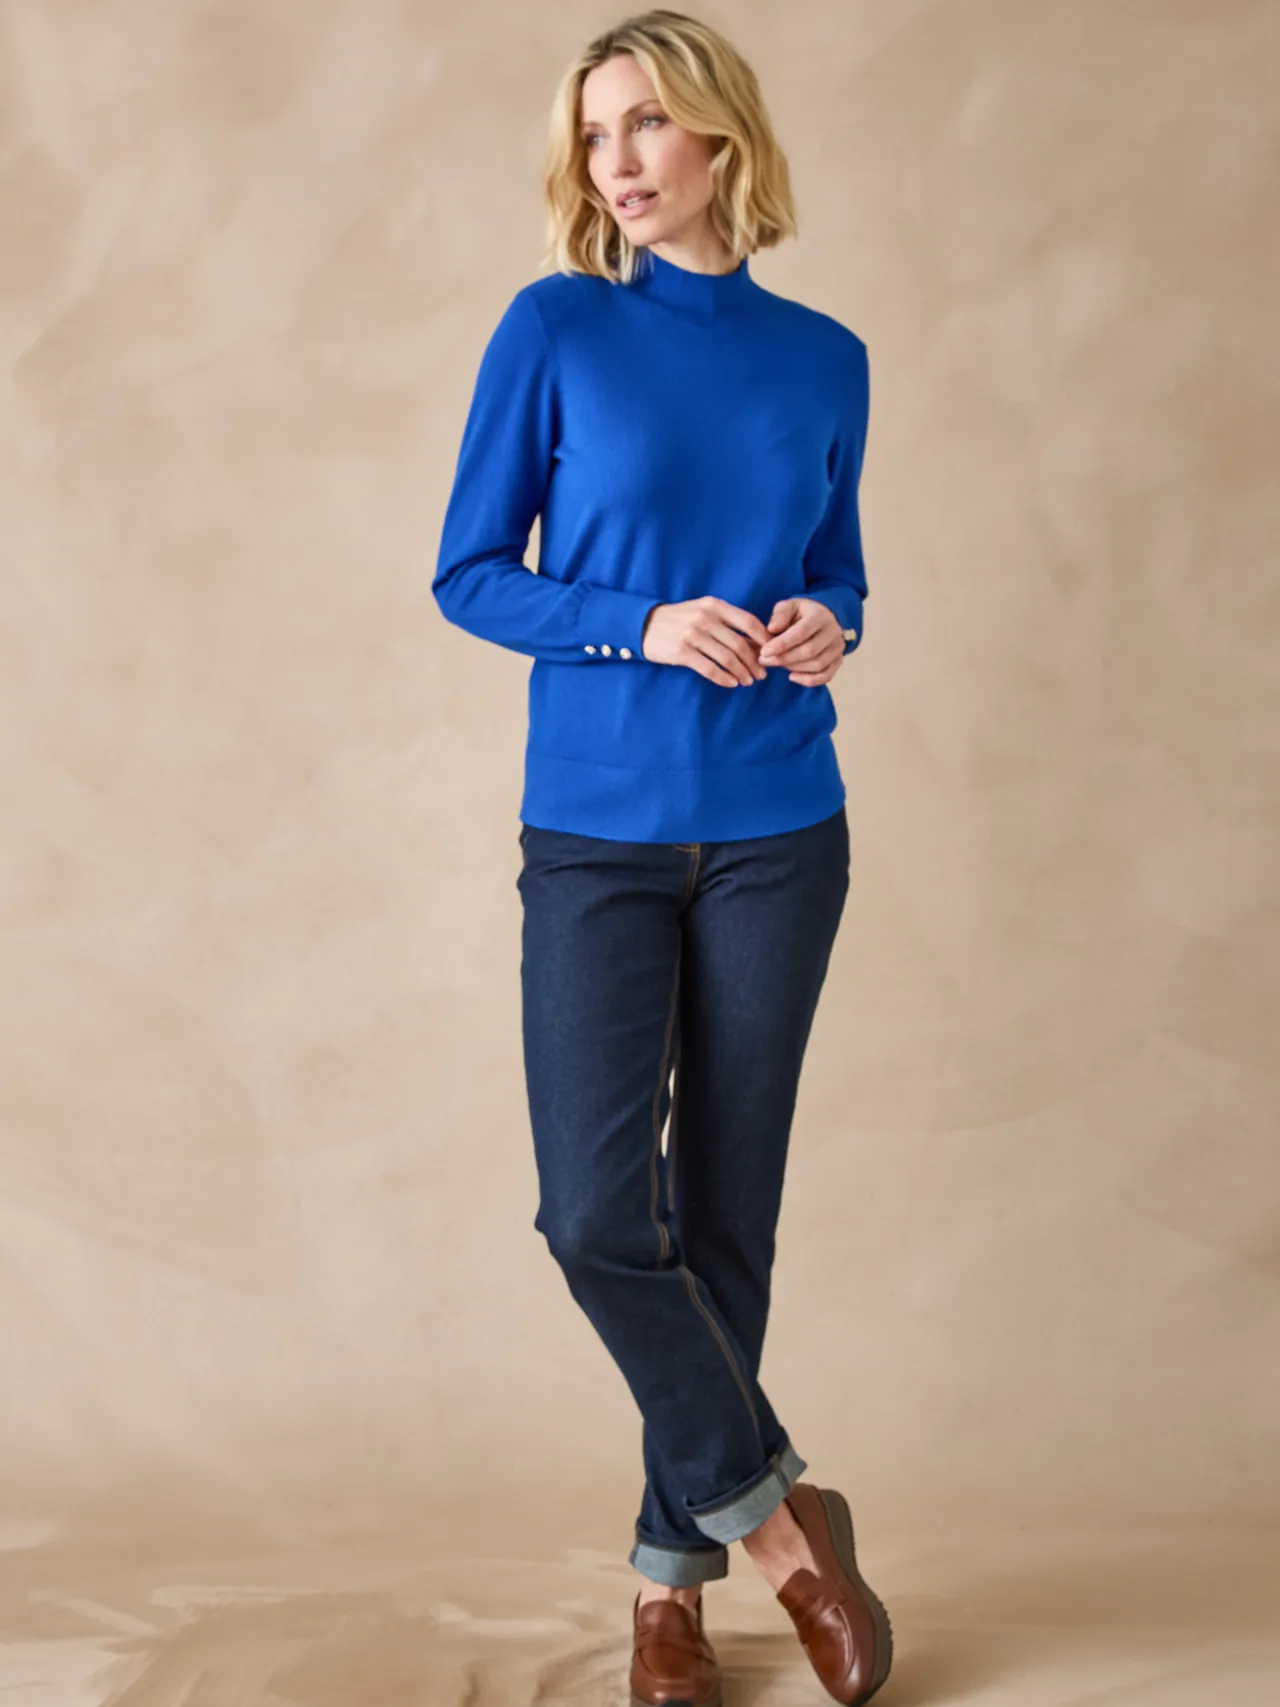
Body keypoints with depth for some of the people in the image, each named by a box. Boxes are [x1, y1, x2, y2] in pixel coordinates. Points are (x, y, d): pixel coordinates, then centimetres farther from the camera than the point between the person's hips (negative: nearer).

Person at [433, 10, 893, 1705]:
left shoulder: (824, 359, 6)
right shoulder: (555, 331, -2)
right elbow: (468, 575, -2)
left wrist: (826, 628, -7)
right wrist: (644, 628, -16)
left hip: (778, 835, 2)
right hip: (597, 833, -2)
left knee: (725, 1213, 6)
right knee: (596, 1213, -9)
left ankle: (674, 1568, 22)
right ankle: (774, 1508, 13)